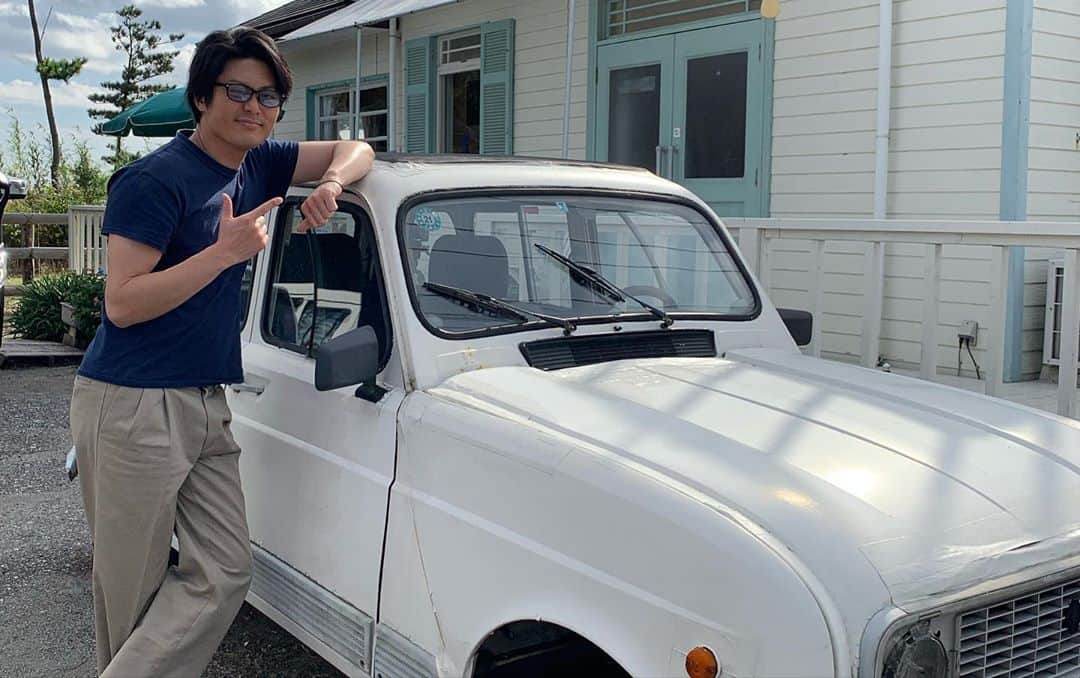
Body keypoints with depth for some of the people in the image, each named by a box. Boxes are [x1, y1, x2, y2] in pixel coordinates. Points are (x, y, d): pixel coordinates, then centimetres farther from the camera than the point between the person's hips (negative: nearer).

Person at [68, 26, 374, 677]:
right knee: (134, 592, 1)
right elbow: (122, 304, -17)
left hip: (206, 403, 7)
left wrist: (332, 182, -5)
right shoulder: (157, 178, -12)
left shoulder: (259, 164, 10)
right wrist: (225, 251, -22)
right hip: (133, 407, -7)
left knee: (226, 573, 1)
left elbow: (355, 149, 17)